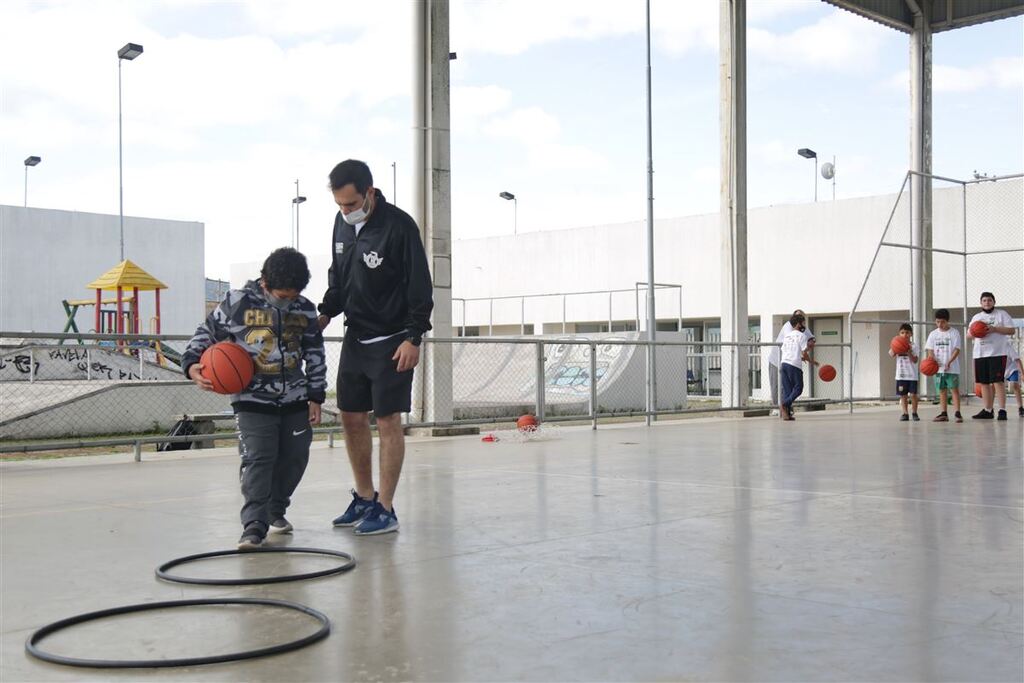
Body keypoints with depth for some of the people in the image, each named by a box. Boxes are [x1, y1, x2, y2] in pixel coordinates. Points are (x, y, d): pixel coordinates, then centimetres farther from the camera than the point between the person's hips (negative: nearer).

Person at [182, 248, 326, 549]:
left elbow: (315, 355, 9)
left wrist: (316, 397, 7)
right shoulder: (238, 303, -10)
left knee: (294, 458, 10)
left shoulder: (304, 310, 1)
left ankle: (276, 510, 30)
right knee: (258, 458, -14)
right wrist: (193, 365, -16)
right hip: (253, 400, -4)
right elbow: (207, 333, -1)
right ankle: (254, 524, -12)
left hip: (295, 400, 4)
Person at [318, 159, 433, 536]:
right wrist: (325, 313, 3)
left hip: (392, 342, -7)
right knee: (352, 417, 10)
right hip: (355, 336, 7)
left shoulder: (399, 225, -17)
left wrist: (413, 338, -18)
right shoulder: (343, 223, 5)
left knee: (388, 421, -3)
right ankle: (364, 498, 24)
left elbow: (420, 287, -15)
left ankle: (385, 509, 5)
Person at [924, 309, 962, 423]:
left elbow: (957, 350, -8)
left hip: (952, 368, -4)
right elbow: (930, 349, 7)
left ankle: (957, 413, -10)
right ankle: (944, 414, 12)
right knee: (942, 390, 8)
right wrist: (931, 358, -15)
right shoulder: (933, 334, 8)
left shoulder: (954, 333, -3)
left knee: (954, 389, -7)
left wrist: (949, 362, -21)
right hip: (938, 368, 4)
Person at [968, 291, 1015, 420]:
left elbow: (1011, 330, -4)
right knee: (984, 382, 6)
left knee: (997, 381, -12)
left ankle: (1002, 410, -10)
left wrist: (994, 329, -17)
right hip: (980, 354, 5)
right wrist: (975, 333, -6)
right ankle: (987, 410, 14)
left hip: (997, 353, -5)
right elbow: (969, 333, 17)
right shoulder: (976, 317, 18)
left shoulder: (1002, 314, 3)